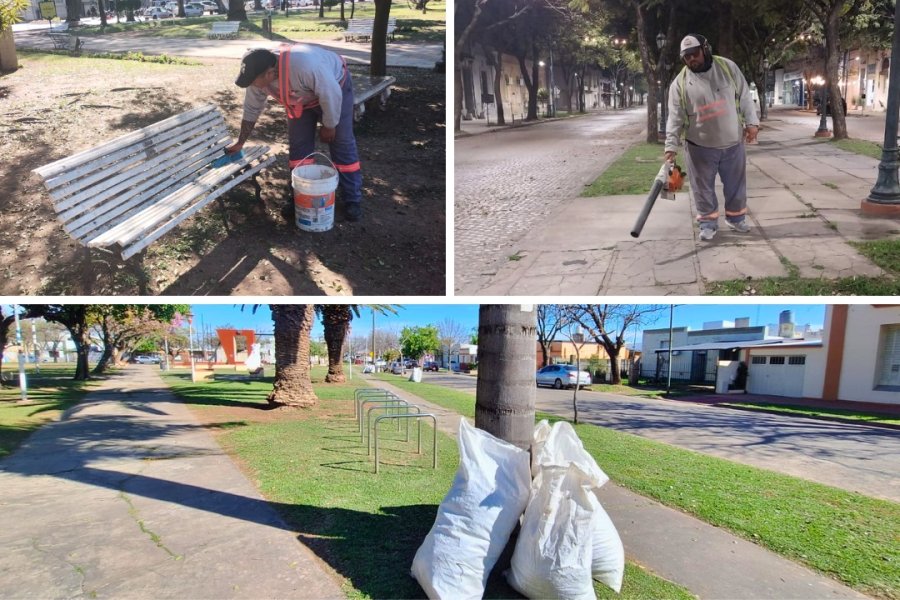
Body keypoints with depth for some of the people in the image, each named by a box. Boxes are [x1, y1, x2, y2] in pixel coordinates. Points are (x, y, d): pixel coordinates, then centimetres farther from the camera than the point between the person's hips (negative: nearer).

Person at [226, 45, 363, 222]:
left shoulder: (305, 65, -45)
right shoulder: (259, 77, -22)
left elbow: (331, 95, -32)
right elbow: (251, 110, -6)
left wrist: (329, 125, -19)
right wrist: (240, 143, 2)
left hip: (335, 86, -5)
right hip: (302, 100, 6)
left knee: (342, 144, -7)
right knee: (298, 145, 1)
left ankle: (352, 200, 0)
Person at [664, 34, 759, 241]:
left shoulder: (728, 67, -2)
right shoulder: (680, 83, -7)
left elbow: (744, 96, 4)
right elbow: (675, 117, -9)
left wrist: (751, 122, -3)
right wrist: (671, 146, -17)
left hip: (733, 142, 2)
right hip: (700, 146, -2)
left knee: (736, 184, 14)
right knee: (703, 187, 5)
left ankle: (736, 217, 32)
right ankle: (708, 222, 20)